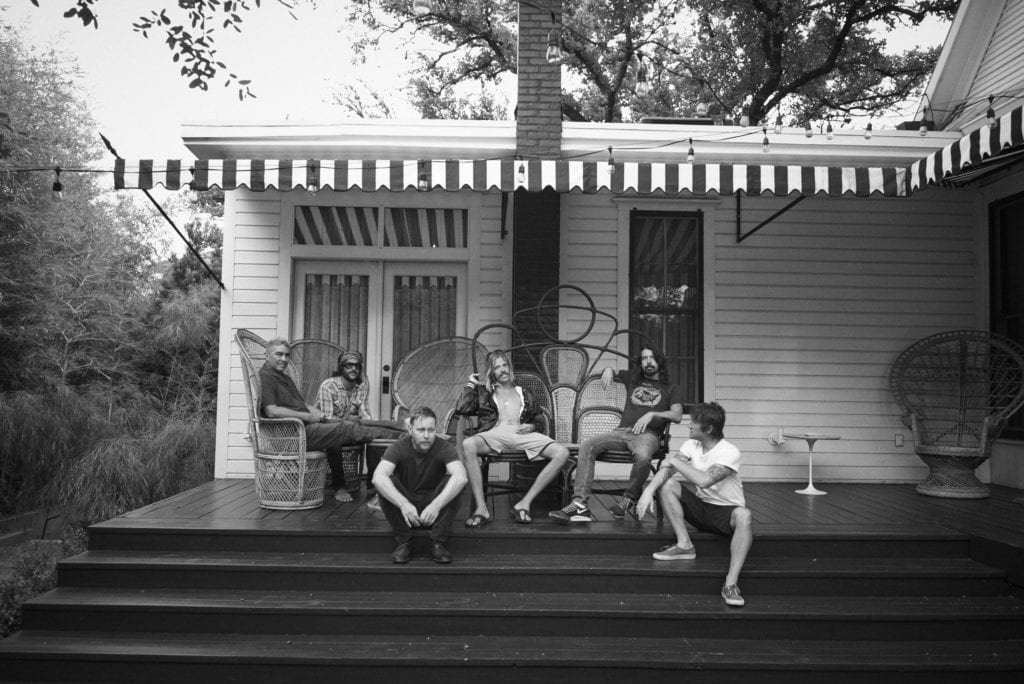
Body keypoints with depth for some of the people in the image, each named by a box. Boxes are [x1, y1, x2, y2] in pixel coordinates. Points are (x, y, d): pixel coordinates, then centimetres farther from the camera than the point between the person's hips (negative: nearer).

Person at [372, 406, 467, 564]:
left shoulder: (444, 448, -15)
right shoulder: (398, 448, -15)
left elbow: (461, 478, -34)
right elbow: (378, 477, -33)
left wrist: (436, 505, -48)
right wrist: (403, 504, -47)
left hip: (434, 510, 0)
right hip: (405, 509, 0)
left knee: (452, 482, -26)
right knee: (387, 483, -26)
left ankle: (438, 544, -19)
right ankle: (404, 543, -17)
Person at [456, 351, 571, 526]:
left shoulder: (524, 393, 29)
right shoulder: (483, 392, 23)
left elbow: (539, 420, 29)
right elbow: (461, 409, 8)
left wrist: (532, 427, 6)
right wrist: (471, 384, 16)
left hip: (524, 435, 2)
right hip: (495, 435, -2)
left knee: (562, 453, -26)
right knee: (468, 445, -38)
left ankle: (524, 503, -25)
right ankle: (481, 508, -36)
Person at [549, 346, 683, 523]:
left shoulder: (671, 388, 16)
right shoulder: (632, 379, 26)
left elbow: (677, 416, 2)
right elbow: (610, 372, 37)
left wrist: (651, 414, -14)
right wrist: (608, 370, 10)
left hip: (648, 434, -3)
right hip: (621, 431, 3)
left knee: (642, 456, -40)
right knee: (587, 445, -24)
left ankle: (630, 499, -12)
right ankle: (579, 504, -33)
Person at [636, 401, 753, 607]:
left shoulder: (729, 453, -21)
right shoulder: (692, 445, -2)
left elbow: (704, 480, -35)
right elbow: (667, 469, -14)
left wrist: (675, 460, -23)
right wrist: (649, 489, -32)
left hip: (725, 511, -5)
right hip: (699, 507, 5)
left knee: (744, 515, -38)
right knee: (666, 485, -18)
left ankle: (731, 584, -38)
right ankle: (684, 545, -11)